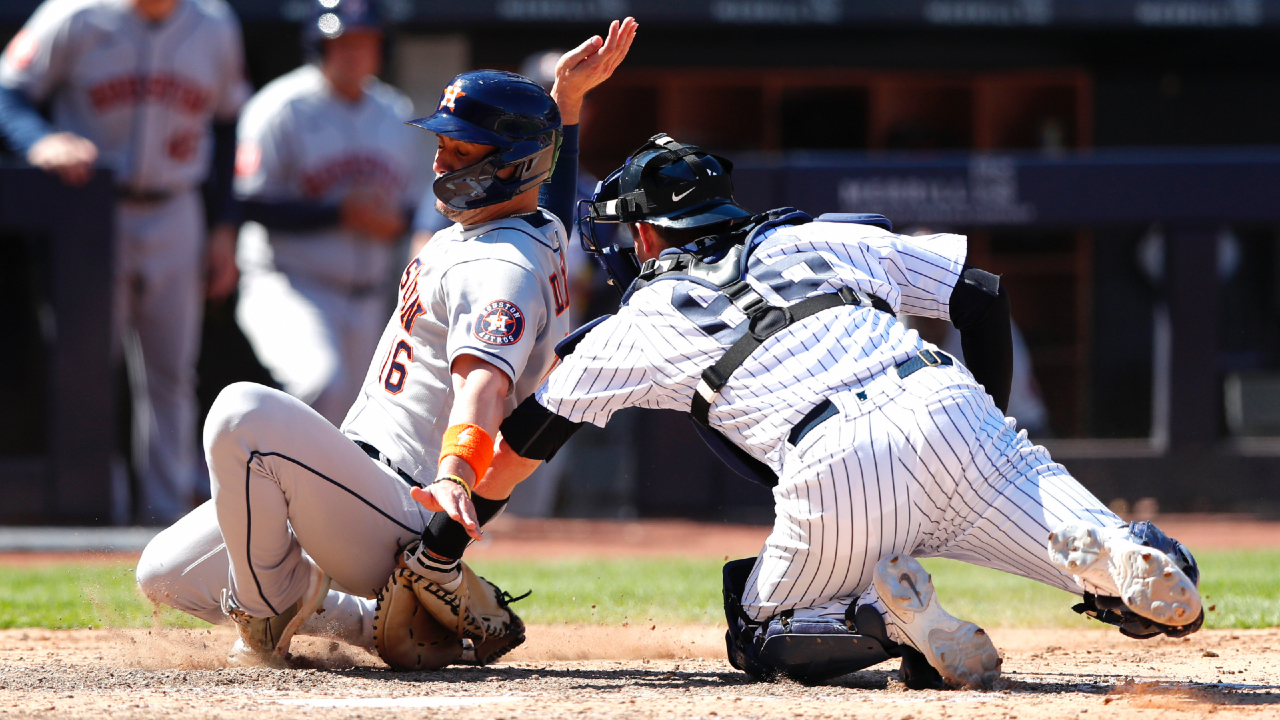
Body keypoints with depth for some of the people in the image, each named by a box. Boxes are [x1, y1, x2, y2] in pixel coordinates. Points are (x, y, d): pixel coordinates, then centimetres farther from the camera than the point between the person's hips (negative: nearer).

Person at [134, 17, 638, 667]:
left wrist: (456, 475, -53)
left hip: (401, 513, -11)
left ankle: (267, 613, -12)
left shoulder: (499, 270, -18)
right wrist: (565, 97, 32)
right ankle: (382, 622, 14)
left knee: (245, 411, -35)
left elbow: (484, 383, -37)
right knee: (165, 573, 10)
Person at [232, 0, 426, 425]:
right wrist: (340, 213, -20)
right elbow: (252, 204, -14)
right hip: (288, 289, -6)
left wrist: (395, 222, -6)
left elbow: (410, 204, 19)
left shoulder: (396, 115, 12)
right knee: (322, 380, -31)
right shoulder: (282, 109, -8)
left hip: (367, 304, 7)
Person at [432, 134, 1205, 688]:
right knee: (1167, 594, -1)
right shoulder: (821, 240, 31)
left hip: (835, 476, -3)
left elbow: (516, 450, 32)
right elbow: (984, 291, 26)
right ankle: (1128, 566, -39)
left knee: (760, 636, 22)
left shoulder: (638, 327, 24)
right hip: (950, 414, 3)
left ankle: (885, 617, -9)